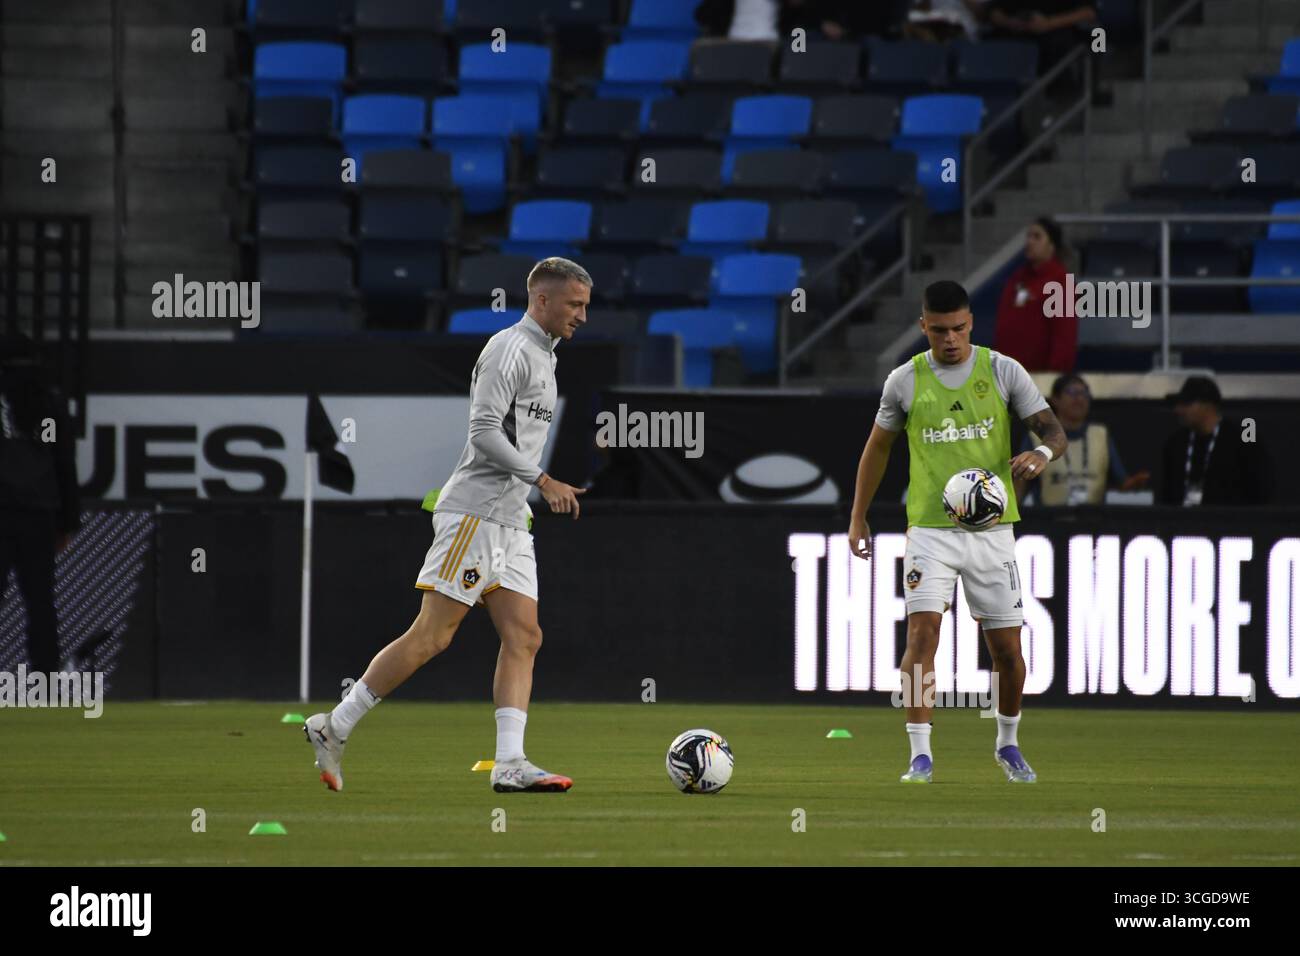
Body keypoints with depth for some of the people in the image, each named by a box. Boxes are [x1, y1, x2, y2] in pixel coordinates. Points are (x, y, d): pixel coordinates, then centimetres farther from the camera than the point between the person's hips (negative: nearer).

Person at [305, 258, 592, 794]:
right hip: (474, 513, -10)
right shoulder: (510, 349, -10)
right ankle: (335, 728, -5)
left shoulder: (544, 357, 20)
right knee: (431, 636, -11)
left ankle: (510, 764, -9)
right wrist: (543, 481, -22)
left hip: (510, 523, 10)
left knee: (523, 638, -2)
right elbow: (484, 433, -19)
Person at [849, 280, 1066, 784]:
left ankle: (1008, 743, 29)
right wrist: (858, 516, 14)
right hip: (930, 529, -1)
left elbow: (1054, 430, -3)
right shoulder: (905, 381, 1)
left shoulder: (1003, 371, -1)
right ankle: (920, 755, -16)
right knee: (923, 630, -18)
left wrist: (1041, 453, -26)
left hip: (992, 529, 1)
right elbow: (878, 446, 15)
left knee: (1006, 648, 4)